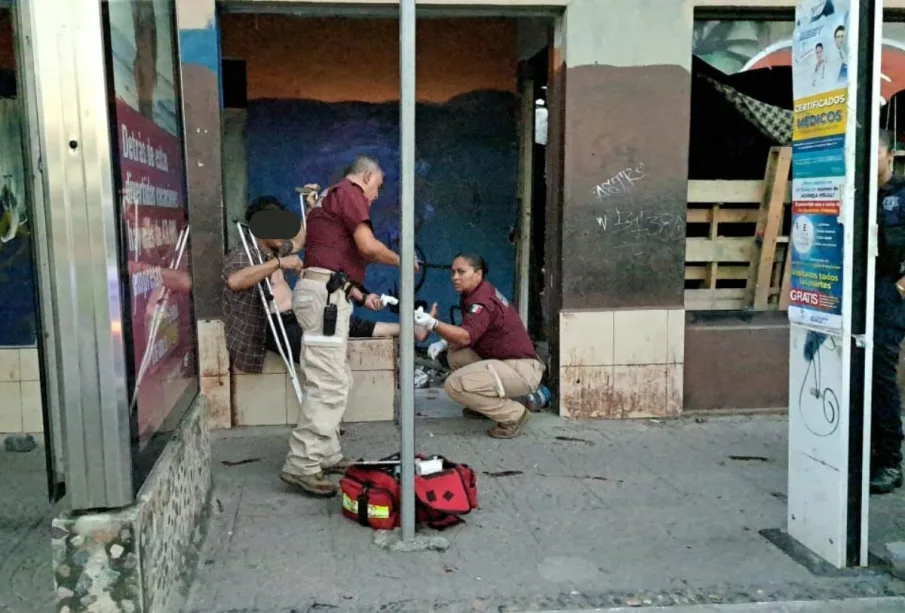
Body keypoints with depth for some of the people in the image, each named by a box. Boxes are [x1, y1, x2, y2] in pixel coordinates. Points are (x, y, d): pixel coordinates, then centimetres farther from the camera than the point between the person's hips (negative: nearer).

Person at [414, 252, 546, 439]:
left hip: (521, 369, -10)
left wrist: (433, 324, -45)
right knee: (454, 353, 11)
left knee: (455, 384, -22)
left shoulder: (483, 300, -19)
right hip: (503, 361, 10)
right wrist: (445, 343, 0)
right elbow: (467, 334, 18)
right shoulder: (475, 294, 13)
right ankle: (487, 403, 16)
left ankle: (514, 414, -9)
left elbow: (466, 337, -32)